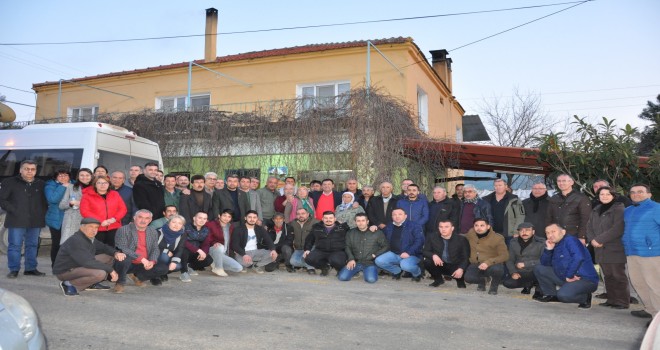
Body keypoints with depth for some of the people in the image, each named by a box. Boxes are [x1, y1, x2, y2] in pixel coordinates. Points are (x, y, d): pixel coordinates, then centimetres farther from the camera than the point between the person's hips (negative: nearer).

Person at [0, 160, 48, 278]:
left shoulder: (40, 184, 11)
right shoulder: (10, 182, 1)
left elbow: (45, 201, 19)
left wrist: (42, 213, 5)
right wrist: (14, 211, -9)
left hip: (36, 221, 4)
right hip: (17, 221, -3)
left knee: (32, 245, 9)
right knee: (15, 245, -1)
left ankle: (31, 268, 17)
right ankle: (14, 270, 7)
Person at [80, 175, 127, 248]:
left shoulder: (115, 194, 14)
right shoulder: (87, 196, 5)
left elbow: (123, 209, 9)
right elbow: (84, 211, -5)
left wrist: (114, 218, -10)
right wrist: (100, 221, -14)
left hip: (114, 228, 2)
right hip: (96, 229, -2)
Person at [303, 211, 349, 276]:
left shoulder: (343, 227, 5)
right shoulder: (316, 227, 14)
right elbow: (309, 239, 23)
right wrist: (307, 249, 12)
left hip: (338, 252, -3)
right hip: (320, 251, 3)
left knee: (336, 261, -38)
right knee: (308, 259, -25)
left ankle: (341, 269, 5)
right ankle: (324, 267, 9)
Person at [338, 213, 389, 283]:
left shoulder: (377, 233, 4)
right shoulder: (350, 233, 14)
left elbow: (386, 246, 5)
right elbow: (347, 247, 10)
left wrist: (375, 255, -6)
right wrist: (351, 259, -6)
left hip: (370, 262, -2)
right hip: (355, 262, 3)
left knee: (371, 279, -28)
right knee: (342, 277, -17)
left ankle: (370, 271, 8)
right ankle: (356, 270, 13)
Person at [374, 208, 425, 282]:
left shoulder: (414, 226, -5)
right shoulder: (389, 227, 13)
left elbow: (419, 241, -14)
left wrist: (408, 253, -24)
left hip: (411, 255, -6)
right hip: (393, 254, 6)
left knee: (405, 265, -37)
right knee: (379, 261, -15)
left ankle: (417, 273, 2)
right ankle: (397, 271, 14)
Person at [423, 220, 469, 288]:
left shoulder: (461, 239, -10)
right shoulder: (431, 237, -6)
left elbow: (466, 257, -10)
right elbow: (425, 252, -5)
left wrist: (461, 269, -30)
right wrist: (433, 255, -29)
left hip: (455, 266, -1)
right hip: (439, 264, 2)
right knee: (427, 261, -28)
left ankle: (460, 280, 10)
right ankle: (438, 279, 4)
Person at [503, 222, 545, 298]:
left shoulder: (541, 243, -10)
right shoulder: (513, 242, 4)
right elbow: (510, 260, 8)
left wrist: (525, 264, -25)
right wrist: (513, 272, -10)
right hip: (521, 273, 5)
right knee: (507, 282, -20)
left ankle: (539, 289, -3)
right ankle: (528, 284, 15)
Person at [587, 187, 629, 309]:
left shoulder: (619, 209, -8)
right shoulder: (596, 210, 16)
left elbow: (618, 229, -19)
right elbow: (589, 227, 13)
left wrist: (600, 239, -17)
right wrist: (592, 239, -6)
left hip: (616, 249, -7)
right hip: (601, 250, 7)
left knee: (618, 275, -2)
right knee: (608, 276, 13)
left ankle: (622, 302, 6)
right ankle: (611, 299, 23)